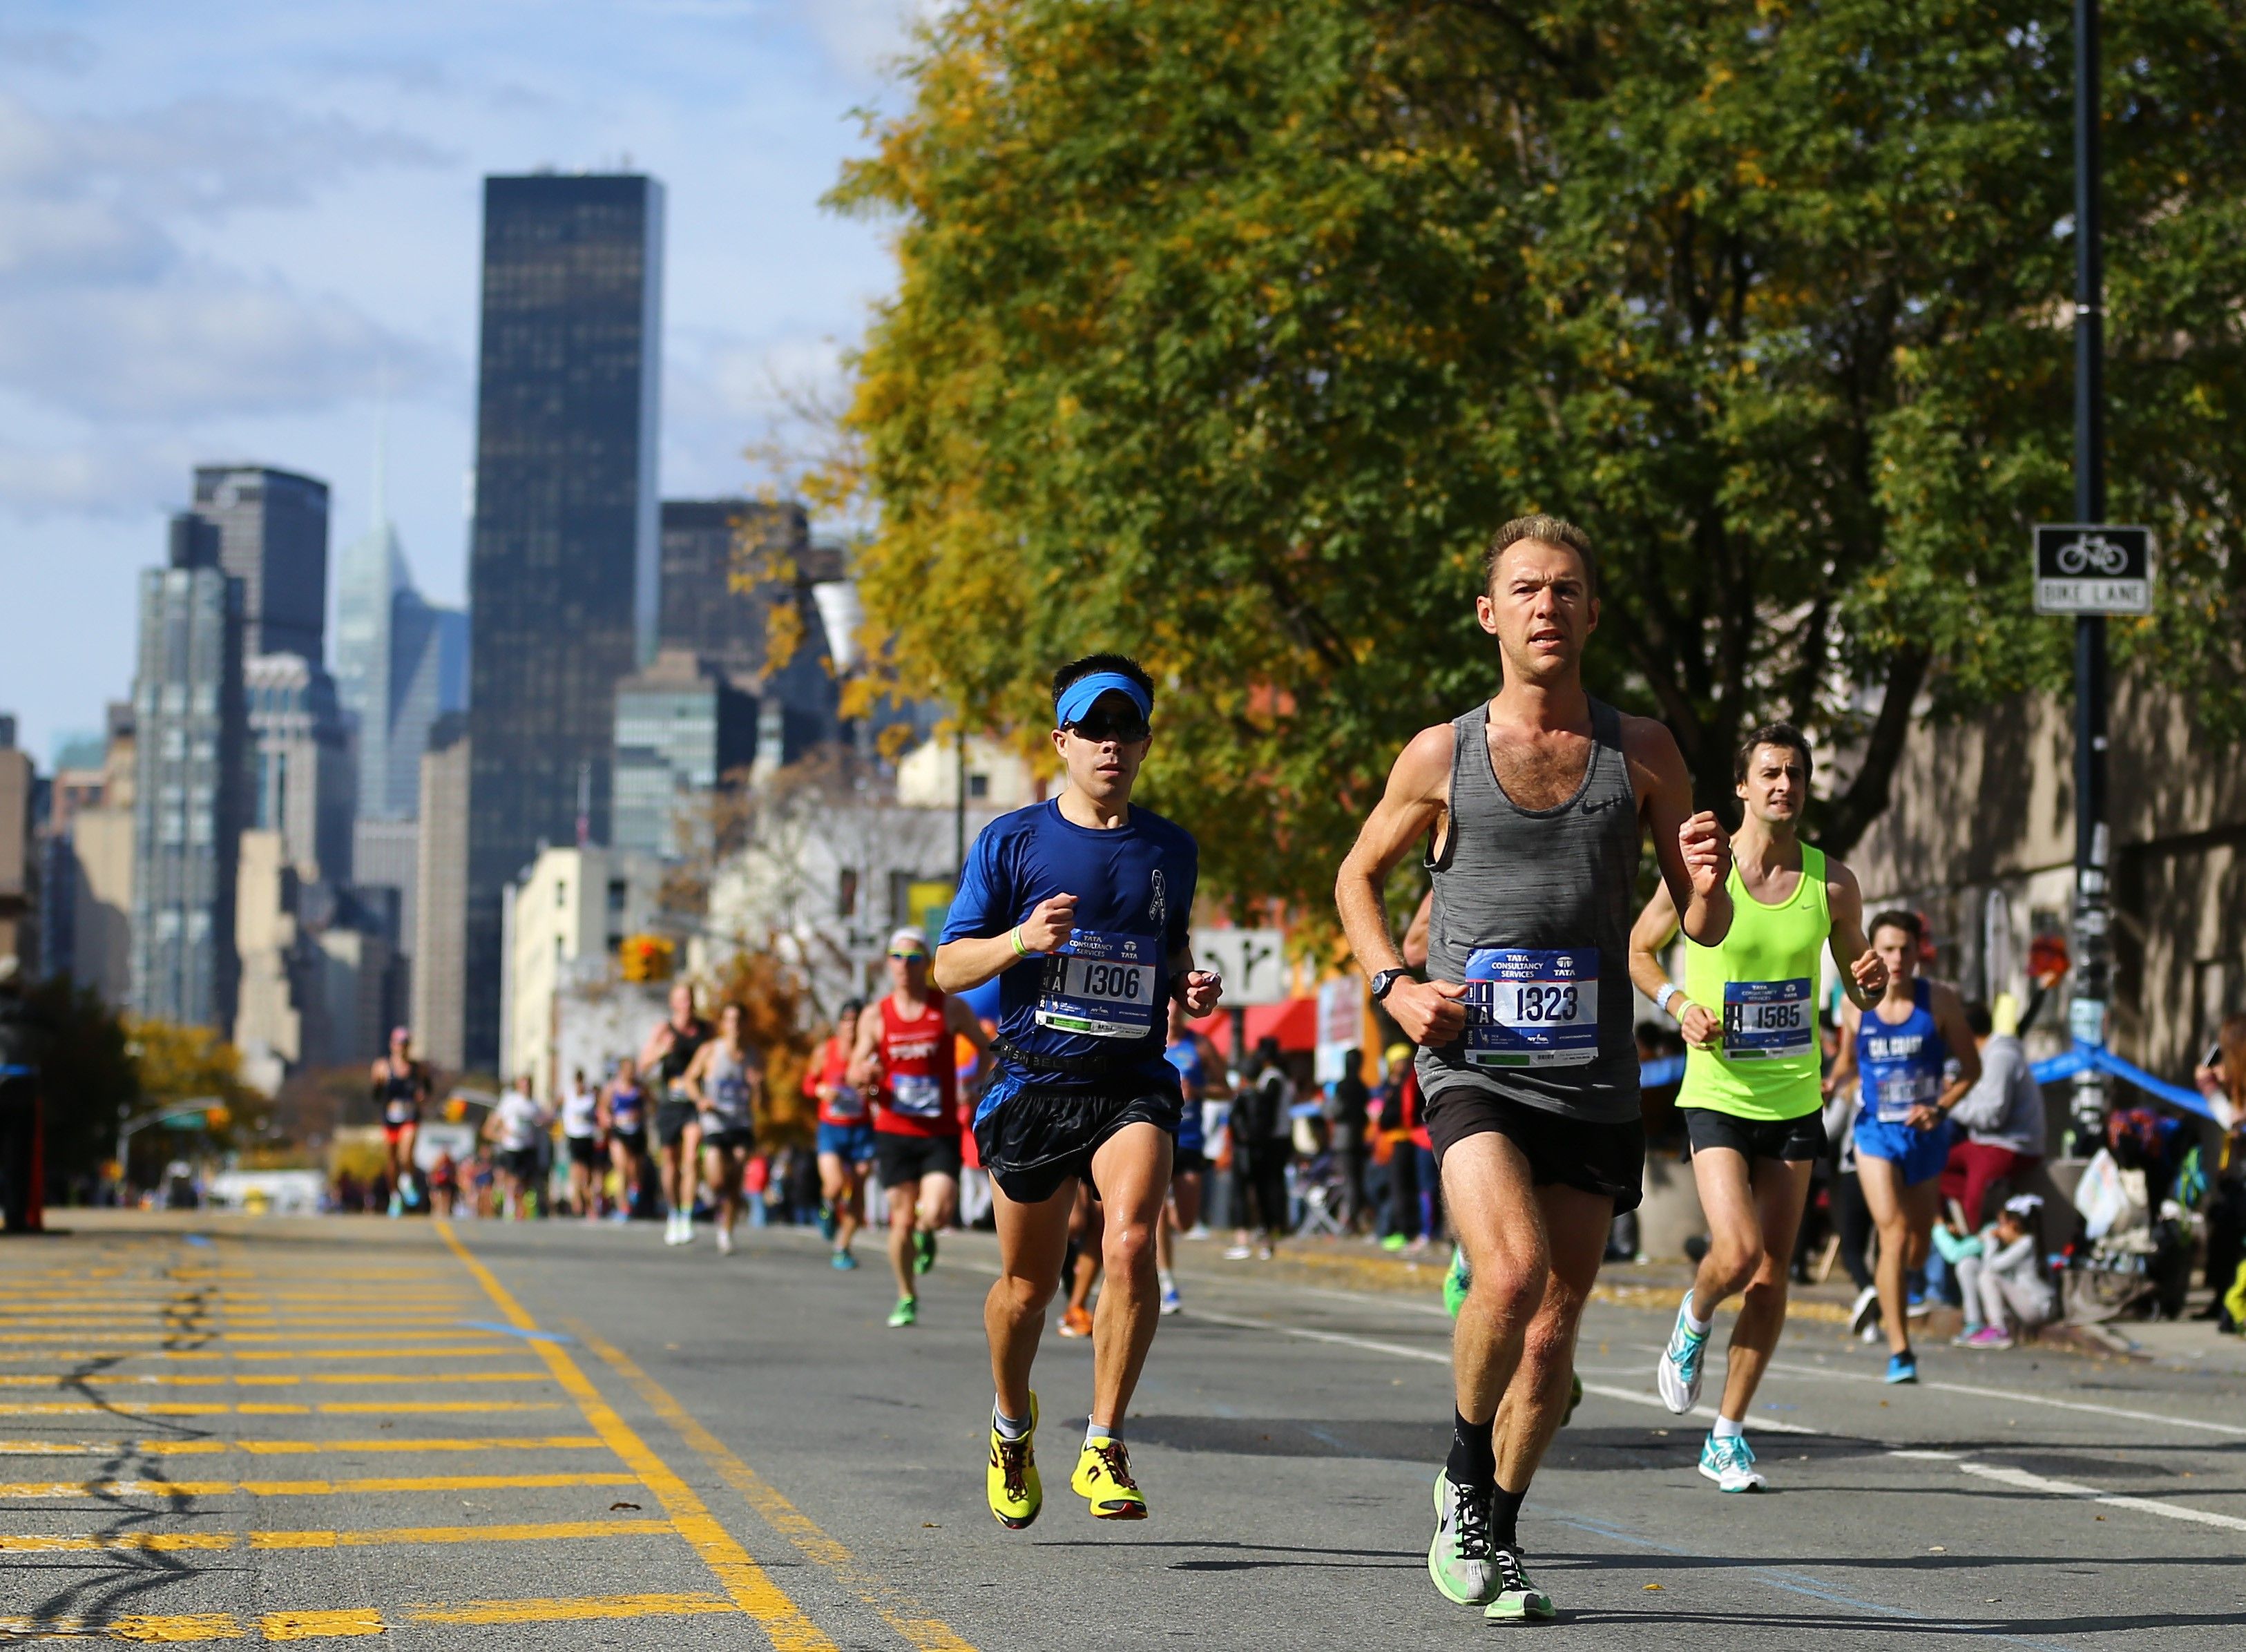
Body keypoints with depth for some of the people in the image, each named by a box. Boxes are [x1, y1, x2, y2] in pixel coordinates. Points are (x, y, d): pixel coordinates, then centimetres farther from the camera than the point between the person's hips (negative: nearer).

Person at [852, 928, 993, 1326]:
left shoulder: (951, 1008, 0)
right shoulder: (875, 1017, 4)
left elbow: (987, 1048, 11)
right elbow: (855, 1072, 7)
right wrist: (863, 1076, -17)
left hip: (941, 1134, -1)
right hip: (894, 1132, 1)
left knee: (936, 1213, -19)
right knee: (902, 1219, 1)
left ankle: (925, 1233, 19)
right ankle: (907, 1299, 20)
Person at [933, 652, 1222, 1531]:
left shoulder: (1170, 849, 10)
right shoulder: (1012, 841, 1)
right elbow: (950, 967, 0)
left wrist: (1193, 986, 3)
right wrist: (1022, 939, -19)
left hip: (1133, 1080, 1)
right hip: (1033, 1080, -1)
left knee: (1131, 1241, -24)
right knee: (1027, 1285, 9)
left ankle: (1104, 1449, -15)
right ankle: (1012, 1423, 40)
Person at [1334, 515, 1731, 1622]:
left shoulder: (1641, 753, 4)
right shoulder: (1441, 756, 1)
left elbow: (1702, 931, 9)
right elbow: (1359, 876, 16)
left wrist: (1707, 888, -15)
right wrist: (1391, 984, -2)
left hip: (1593, 1083, 3)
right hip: (1474, 1068, -2)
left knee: (1553, 1332, 7)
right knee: (1511, 1272, -25)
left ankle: (1496, 1537, 27)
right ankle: (1463, 1479, -1)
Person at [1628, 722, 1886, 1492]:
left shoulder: (1833, 883, 0)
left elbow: (1857, 985, 14)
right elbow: (1638, 950, 8)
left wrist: (1870, 982, -10)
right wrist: (1678, 1005, -9)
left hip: (1795, 1100, 3)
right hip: (1717, 1094, -3)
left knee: (1773, 1273, 4)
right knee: (1737, 1251, -19)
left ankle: (1727, 1437, 15)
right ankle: (1693, 1322, 17)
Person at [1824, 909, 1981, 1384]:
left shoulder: (1941, 1001, -6)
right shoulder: (1856, 1003, -2)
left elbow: (1971, 1068, 0)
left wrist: (1941, 1108, -16)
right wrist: (1831, 1083, -6)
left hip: (1925, 1134, 1)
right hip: (1875, 1132, -1)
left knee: (1918, 1248, 12)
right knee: (1894, 1235, -16)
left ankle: (1886, 1289, 47)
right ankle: (1899, 1351, -15)